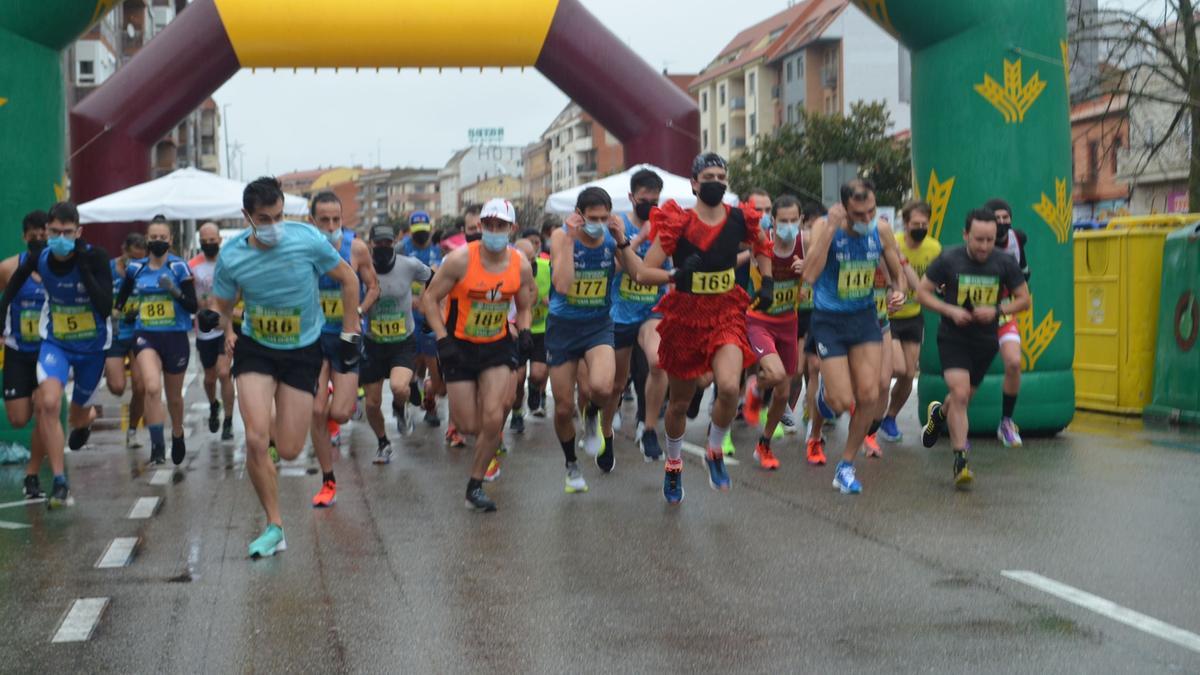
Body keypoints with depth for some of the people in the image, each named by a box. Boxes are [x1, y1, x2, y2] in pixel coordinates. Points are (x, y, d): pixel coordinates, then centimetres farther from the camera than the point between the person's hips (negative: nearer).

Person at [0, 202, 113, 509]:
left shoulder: (95, 257, -22)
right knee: (48, 403, -24)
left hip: (92, 346, -1)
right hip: (54, 343, 1)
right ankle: (60, 482, -17)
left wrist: (85, 268, -35)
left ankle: (85, 420, 57)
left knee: (77, 414, 15)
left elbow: (106, 308, -31)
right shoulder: (39, 259, -13)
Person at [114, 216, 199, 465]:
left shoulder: (179, 267, -4)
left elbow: (193, 306, -9)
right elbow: (121, 299, 24)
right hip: (146, 336, 1)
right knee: (152, 388, -24)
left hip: (175, 337, -1)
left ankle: (178, 437, 41)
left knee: (174, 396, 14)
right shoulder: (136, 269, 5)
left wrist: (175, 291, -24)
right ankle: (157, 446, -22)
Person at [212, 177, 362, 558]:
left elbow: (348, 279, -1)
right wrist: (228, 333, -16)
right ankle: (274, 526, 0)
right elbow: (222, 305, 5)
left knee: (289, 451, -1)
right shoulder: (231, 257, -13)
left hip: (304, 350, 0)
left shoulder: (308, 240, -17)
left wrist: (350, 332, 0)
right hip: (255, 350, 0)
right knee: (255, 439, -16)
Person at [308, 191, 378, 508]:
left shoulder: (356, 248, -9)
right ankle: (328, 482, 11)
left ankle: (349, 398, 32)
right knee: (317, 412, -3)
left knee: (339, 414, -9)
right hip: (315, 336, 1)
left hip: (347, 338, -1)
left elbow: (373, 288, 1)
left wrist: (358, 312, -15)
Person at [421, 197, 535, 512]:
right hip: (460, 346, -2)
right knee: (469, 425, 0)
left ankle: (475, 486, 6)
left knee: (493, 419, -12)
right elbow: (429, 298, -8)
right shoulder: (461, 259, -15)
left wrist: (524, 332, -8)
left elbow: (524, 307, 12)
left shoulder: (521, 265, -5)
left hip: (498, 347, 2)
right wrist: (442, 340, -16)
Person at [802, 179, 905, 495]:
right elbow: (810, 275, -32)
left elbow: (896, 273, 10)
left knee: (869, 395, -5)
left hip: (865, 317, 4)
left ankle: (846, 466, 14)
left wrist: (898, 290, -13)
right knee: (843, 402, -9)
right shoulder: (825, 227, -17)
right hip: (829, 319, -4)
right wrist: (830, 228, -36)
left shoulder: (881, 230, -5)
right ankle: (826, 390, 31)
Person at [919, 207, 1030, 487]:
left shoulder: (1005, 263, -8)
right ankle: (960, 462, -13)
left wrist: (997, 311, -17)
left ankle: (939, 412, 54)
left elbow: (1024, 300, 1)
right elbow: (922, 291, -4)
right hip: (953, 338, -3)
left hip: (985, 341, 3)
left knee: (964, 399, 17)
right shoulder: (949, 260, -13)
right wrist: (950, 310, -19)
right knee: (960, 394, -19)